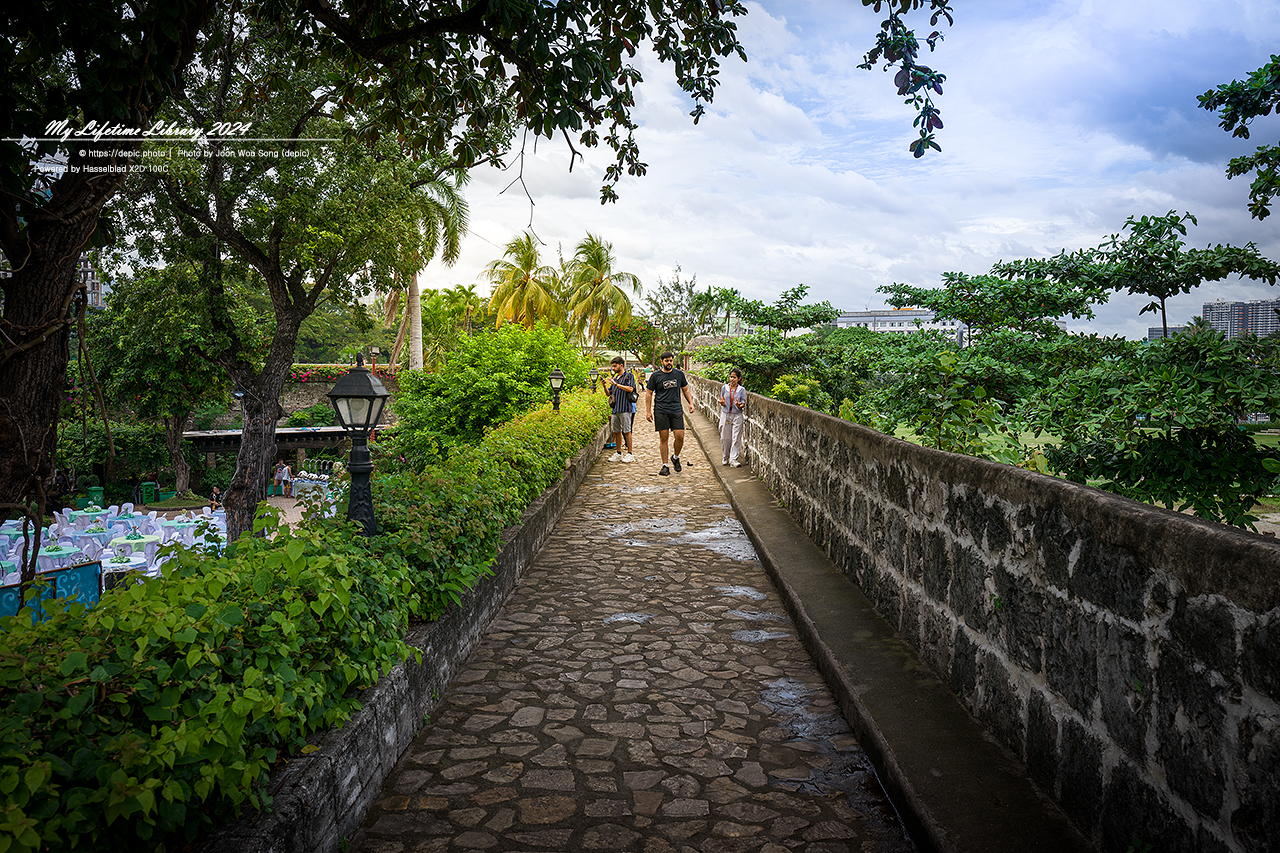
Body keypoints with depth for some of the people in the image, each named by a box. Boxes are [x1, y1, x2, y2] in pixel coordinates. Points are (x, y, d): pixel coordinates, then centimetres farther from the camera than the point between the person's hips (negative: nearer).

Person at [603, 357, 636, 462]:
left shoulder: (628, 376, -1)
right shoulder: (614, 378, 19)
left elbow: (630, 389, -17)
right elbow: (609, 393, 20)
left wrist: (616, 384, -17)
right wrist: (605, 386, 1)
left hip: (625, 408, -7)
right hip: (615, 409, 7)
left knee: (627, 431, -5)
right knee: (616, 431, 8)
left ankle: (629, 454, -1)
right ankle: (618, 454, 15)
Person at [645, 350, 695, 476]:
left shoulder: (679, 374, 10)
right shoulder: (655, 375, 3)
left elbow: (685, 390, 21)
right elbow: (648, 393, 6)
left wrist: (691, 403, 7)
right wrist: (648, 411, 1)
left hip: (676, 410, 2)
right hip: (661, 411, -2)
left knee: (680, 437, -6)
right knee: (663, 438, -1)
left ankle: (675, 457, 22)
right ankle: (665, 466, 6)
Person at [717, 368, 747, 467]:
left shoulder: (742, 390, -2)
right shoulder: (724, 387, 3)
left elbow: (743, 404, -1)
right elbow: (723, 403, 7)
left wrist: (739, 405, -23)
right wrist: (722, 403, -16)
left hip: (737, 416, -2)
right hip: (725, 415, 2)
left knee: (736, 438, -4)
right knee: (725, 438, 6)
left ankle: (733, 460, -1)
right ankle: (725, 458, 24)